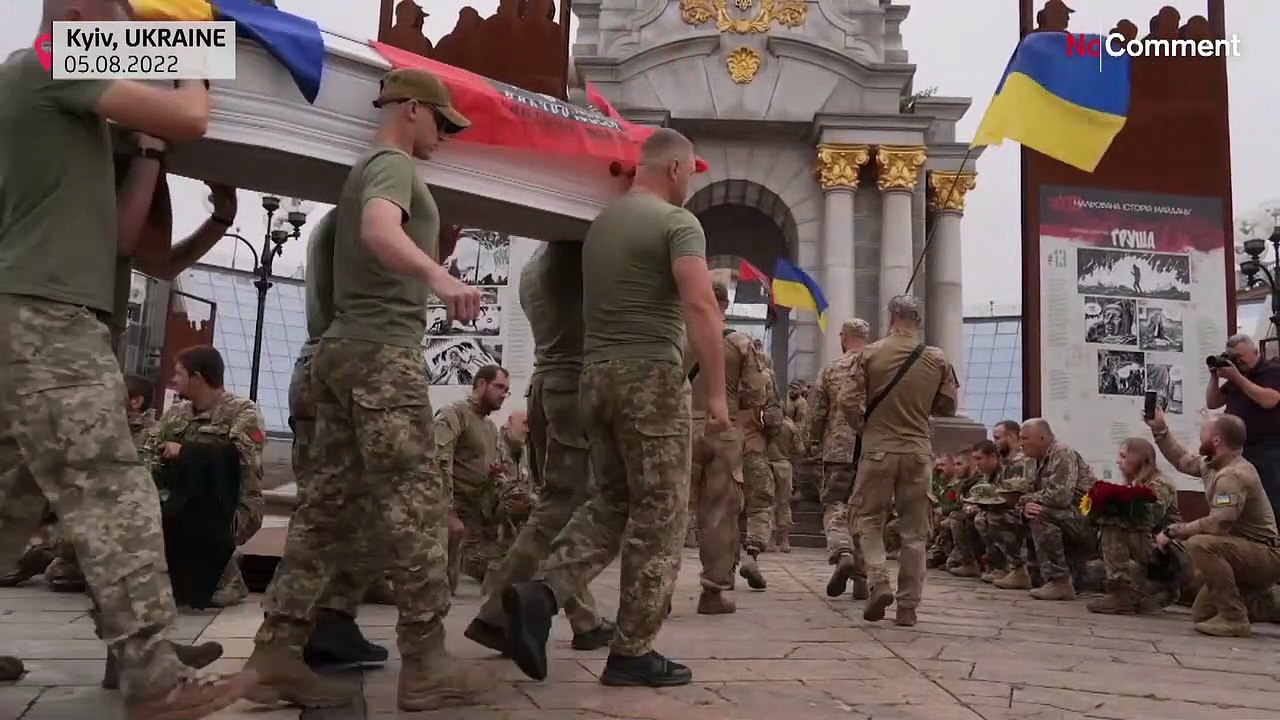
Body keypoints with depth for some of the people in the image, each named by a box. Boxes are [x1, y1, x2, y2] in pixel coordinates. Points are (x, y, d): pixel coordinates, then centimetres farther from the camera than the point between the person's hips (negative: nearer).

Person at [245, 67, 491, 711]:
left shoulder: (365, 169, 25)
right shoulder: (393, 164, -6)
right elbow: (381, 232, -28)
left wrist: (430, 274, 55)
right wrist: (437, 275, -47)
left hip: (343, 347, 10)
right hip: (383, 349, -10)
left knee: (331, 503, 6)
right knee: (415, 502, -9)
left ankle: (276, 652, 5)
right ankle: (425, 664, -7)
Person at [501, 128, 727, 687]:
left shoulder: (600, 222, 16)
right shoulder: (678, 223, -8)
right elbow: (700, 307, -18)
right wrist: (717, 391, -16)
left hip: (596, 373, 7)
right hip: (651, 375, -7)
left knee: (613, 501, 17)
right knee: (658, 515, 2)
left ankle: (541, 593, -2)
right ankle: (633, 652, 7)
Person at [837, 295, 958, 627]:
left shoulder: (870, 354, -6)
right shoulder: (937, 359, 0)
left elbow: (848, 401, -8)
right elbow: (949, 406, 9)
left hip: (878, 449, -1)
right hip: (918, 451, 2)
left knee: (869, 518, 12)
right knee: (914, 530, 8)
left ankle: (878, 581, -8)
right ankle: (908, 605, 10)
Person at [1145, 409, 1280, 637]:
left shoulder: (1233, 475, -26)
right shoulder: (1214, 465, 5)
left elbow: (1217, 524, -33)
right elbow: (1182, 460, 22)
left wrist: (1172, 531, -23)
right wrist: (1160, 429, 16)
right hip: (1249, 553, 9)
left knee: (1201, 545, -34)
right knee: (1201, 615, 10)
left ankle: (1233, 617, -24)